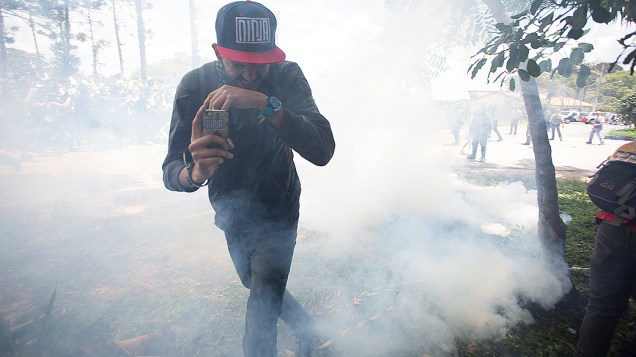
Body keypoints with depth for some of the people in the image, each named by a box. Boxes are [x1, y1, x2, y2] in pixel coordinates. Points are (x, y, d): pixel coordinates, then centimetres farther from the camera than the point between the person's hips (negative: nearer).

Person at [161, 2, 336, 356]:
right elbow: (172, 171, -23)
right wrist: (195, 173, -47)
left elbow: (323, 151, -35)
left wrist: (267, 104, -47)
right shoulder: (195, 84, -19)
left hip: (278, 210, -3)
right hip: (230, 213, 4)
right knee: (259, 286, 24)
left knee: (263, 304, -14)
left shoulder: (287, 76, -21)